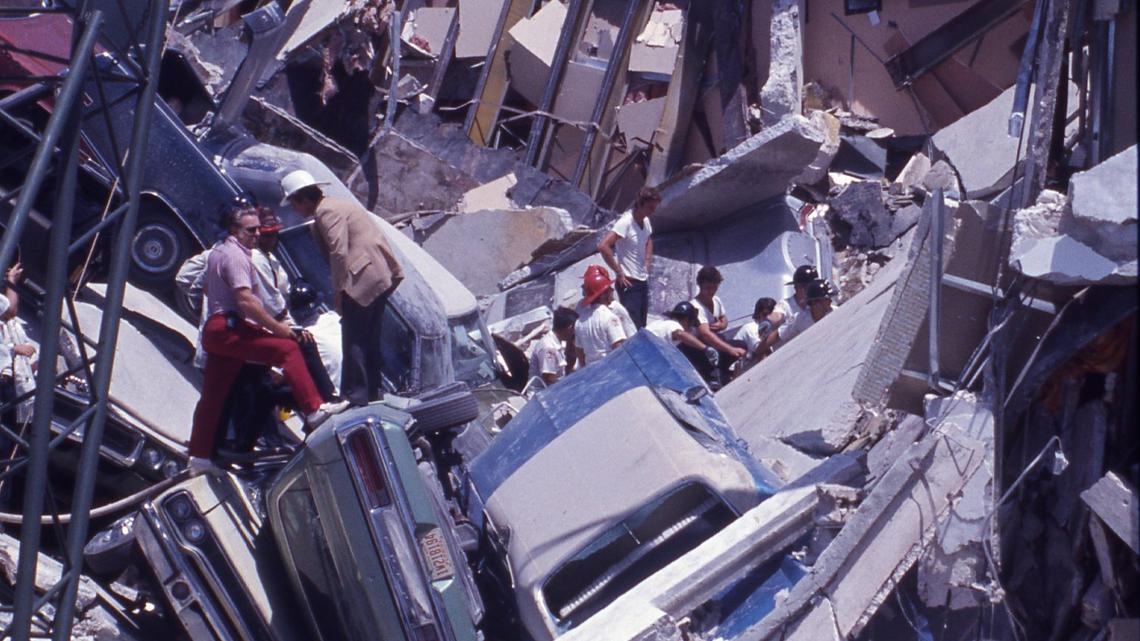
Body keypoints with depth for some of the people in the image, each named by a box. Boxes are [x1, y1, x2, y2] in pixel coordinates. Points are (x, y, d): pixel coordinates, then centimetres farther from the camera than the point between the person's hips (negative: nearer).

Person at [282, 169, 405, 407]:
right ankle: (374, 393, 25)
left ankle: (355, 397, -2)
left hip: (363, 280, -10)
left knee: (353, 341, -5)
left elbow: (339, 252, -17)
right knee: (370, 339, 17)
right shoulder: (336, 206, 22)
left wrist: (338, 290, -12)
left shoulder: (327, 211, -9)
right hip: (381, 276, 10)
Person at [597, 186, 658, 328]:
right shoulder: (626, 222, -17)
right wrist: (619, 272, -21)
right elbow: (603, 246, -27)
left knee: (642, 327, 12)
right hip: (629, 283, -8)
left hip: (643, 282, 8)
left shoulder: (646, 221, 8)